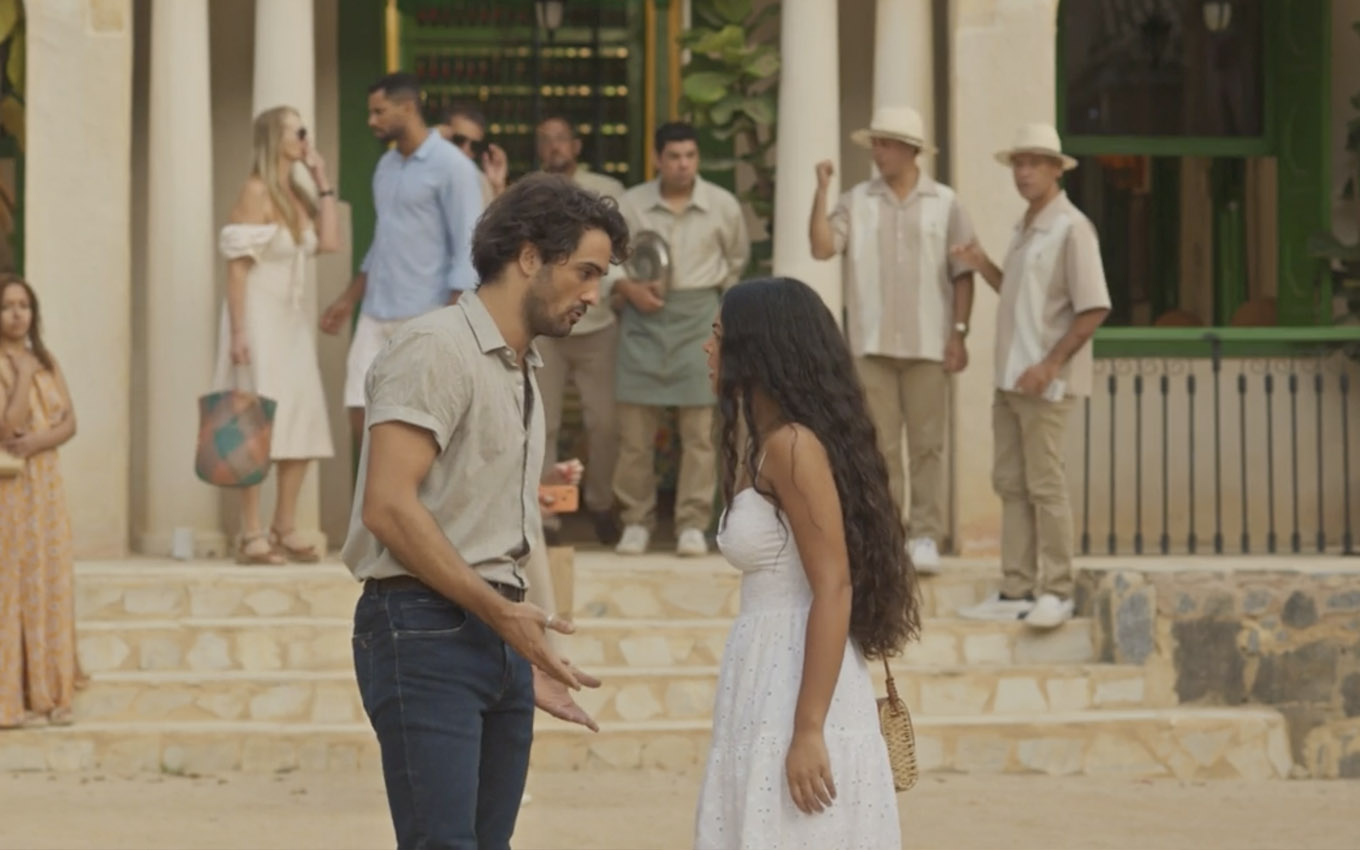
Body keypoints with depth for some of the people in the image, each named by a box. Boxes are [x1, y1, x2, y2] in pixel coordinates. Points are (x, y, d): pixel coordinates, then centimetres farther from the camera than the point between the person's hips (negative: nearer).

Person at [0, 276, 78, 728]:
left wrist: (36, 442, -12)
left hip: (46, 484, 6)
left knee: (51, 585, 5)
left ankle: (49, 693, 10)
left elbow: (69, 422, 4)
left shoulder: (47, 363, 11)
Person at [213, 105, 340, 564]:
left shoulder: (297, 193, 11)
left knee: (302, 424, 8)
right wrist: (238, 333, -20)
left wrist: (323, 184, 2)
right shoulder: (256, 192, -12)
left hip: (292, 319, 8)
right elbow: (237, 266, -15)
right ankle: (251, 535, -4)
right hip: (260, 317, -8)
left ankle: (285, 529, 15)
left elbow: (330, 242, 0)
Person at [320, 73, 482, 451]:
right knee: (363, 414, 4)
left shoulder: (452, 166, -9)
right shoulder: (385, 165, 14)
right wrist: (350, 300, 20)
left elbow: (468, 249, -13)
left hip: (425, 319, -7)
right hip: (376, 315, 7)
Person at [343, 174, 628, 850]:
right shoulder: (438, 348, -9)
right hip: (425, 632, -9)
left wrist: (524, 659, 20)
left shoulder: (521, 371, 20)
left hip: (495, 636, 9)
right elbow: (388, 507, -18)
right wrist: (500, 612, -17)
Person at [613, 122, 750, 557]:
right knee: (635, 428, 0)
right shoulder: (630, 204, 0)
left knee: (700, 429, -1)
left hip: (699, 317, 0)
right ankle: (637, 521, 9)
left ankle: (693, 524, 3)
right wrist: (628, 289, -8)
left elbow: (737, 259, 19)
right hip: (643, 317, 0)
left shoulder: (723, 205, 2)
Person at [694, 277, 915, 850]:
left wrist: (809, 732, -22)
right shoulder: (760, 446, 15)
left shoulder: (792, 446, -13)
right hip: (766, 689, 9)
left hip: (799, 692, -9)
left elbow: (834, 591, -19)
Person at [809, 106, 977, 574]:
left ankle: (925, 536, 5)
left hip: (927, 343, -1)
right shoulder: (857, 201, 5)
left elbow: (962, 272, 3)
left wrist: (959, 333, -3)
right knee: (878, 444, 3)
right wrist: (821, 192, -10)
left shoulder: (944, 203, 3)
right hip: (871, 342, 1)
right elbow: (822, 247, -5)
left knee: (927, 444, 0)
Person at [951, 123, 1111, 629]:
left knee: (1045, 486, -6)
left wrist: (1050, 364, -20)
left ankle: (1056, 592, -1)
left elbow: (1094, 308, -16)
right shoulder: (1025, 228, 16)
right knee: (1010, 483, 8)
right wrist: (982, 267, 9)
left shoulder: (1071, 228, -11)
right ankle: (1017, 590, 12)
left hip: (1046, 381, -8)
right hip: (1010, 377, 9)